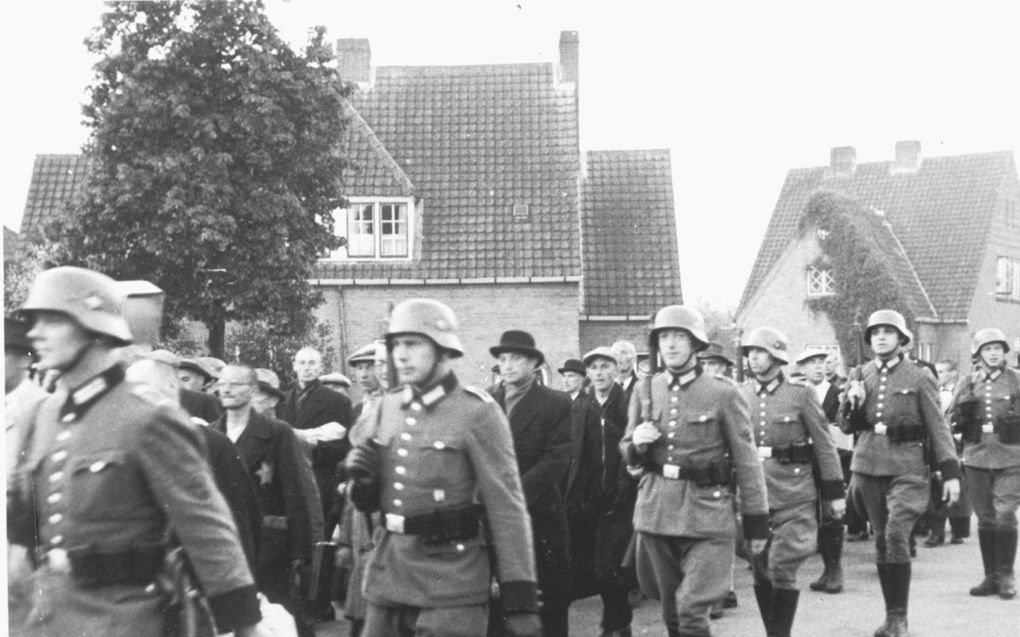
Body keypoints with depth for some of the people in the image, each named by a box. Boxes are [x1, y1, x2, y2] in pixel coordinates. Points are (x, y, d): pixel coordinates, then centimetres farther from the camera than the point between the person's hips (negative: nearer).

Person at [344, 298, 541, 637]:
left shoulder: (478, 412, -10)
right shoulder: (388, 406, 8)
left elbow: (506, 507, -11)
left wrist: (520, 602, -14)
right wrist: (363, 480, -6)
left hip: (450, 583, -6)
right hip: (387, 574, 6)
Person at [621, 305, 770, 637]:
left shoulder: (724, 392, -4)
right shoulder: (645, 389, 6)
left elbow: (746, 460, 0)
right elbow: (628, 455, 17)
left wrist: (757, 522, 2)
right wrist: (636, 443, -7)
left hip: (707, 515, -4)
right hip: (656, 514, 4)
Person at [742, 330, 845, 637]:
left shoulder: (801, 393, -2)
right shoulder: (741, 396, 6)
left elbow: (824, 445, 0)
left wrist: (835, 493, 0)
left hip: (794, 495, -3)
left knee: (782, 569, -8)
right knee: (760, 571, 8)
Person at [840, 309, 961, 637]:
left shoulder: (919, 377, 0)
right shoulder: (859, 375, 10)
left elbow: (937, 426, 0)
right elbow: (846, 426, 12)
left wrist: (951, 472, -6)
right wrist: (852, 401, -9)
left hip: (907, 467, -4)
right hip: (868, 465, 4)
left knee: (896, 535, -17)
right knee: (881, 540, 9)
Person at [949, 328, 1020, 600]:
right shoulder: (966, 385, 9)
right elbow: (952, 422, 6)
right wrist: (965, 408, -10)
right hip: (976, 457, 2)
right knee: (985, 519, 6)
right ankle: (991, 576, 16)